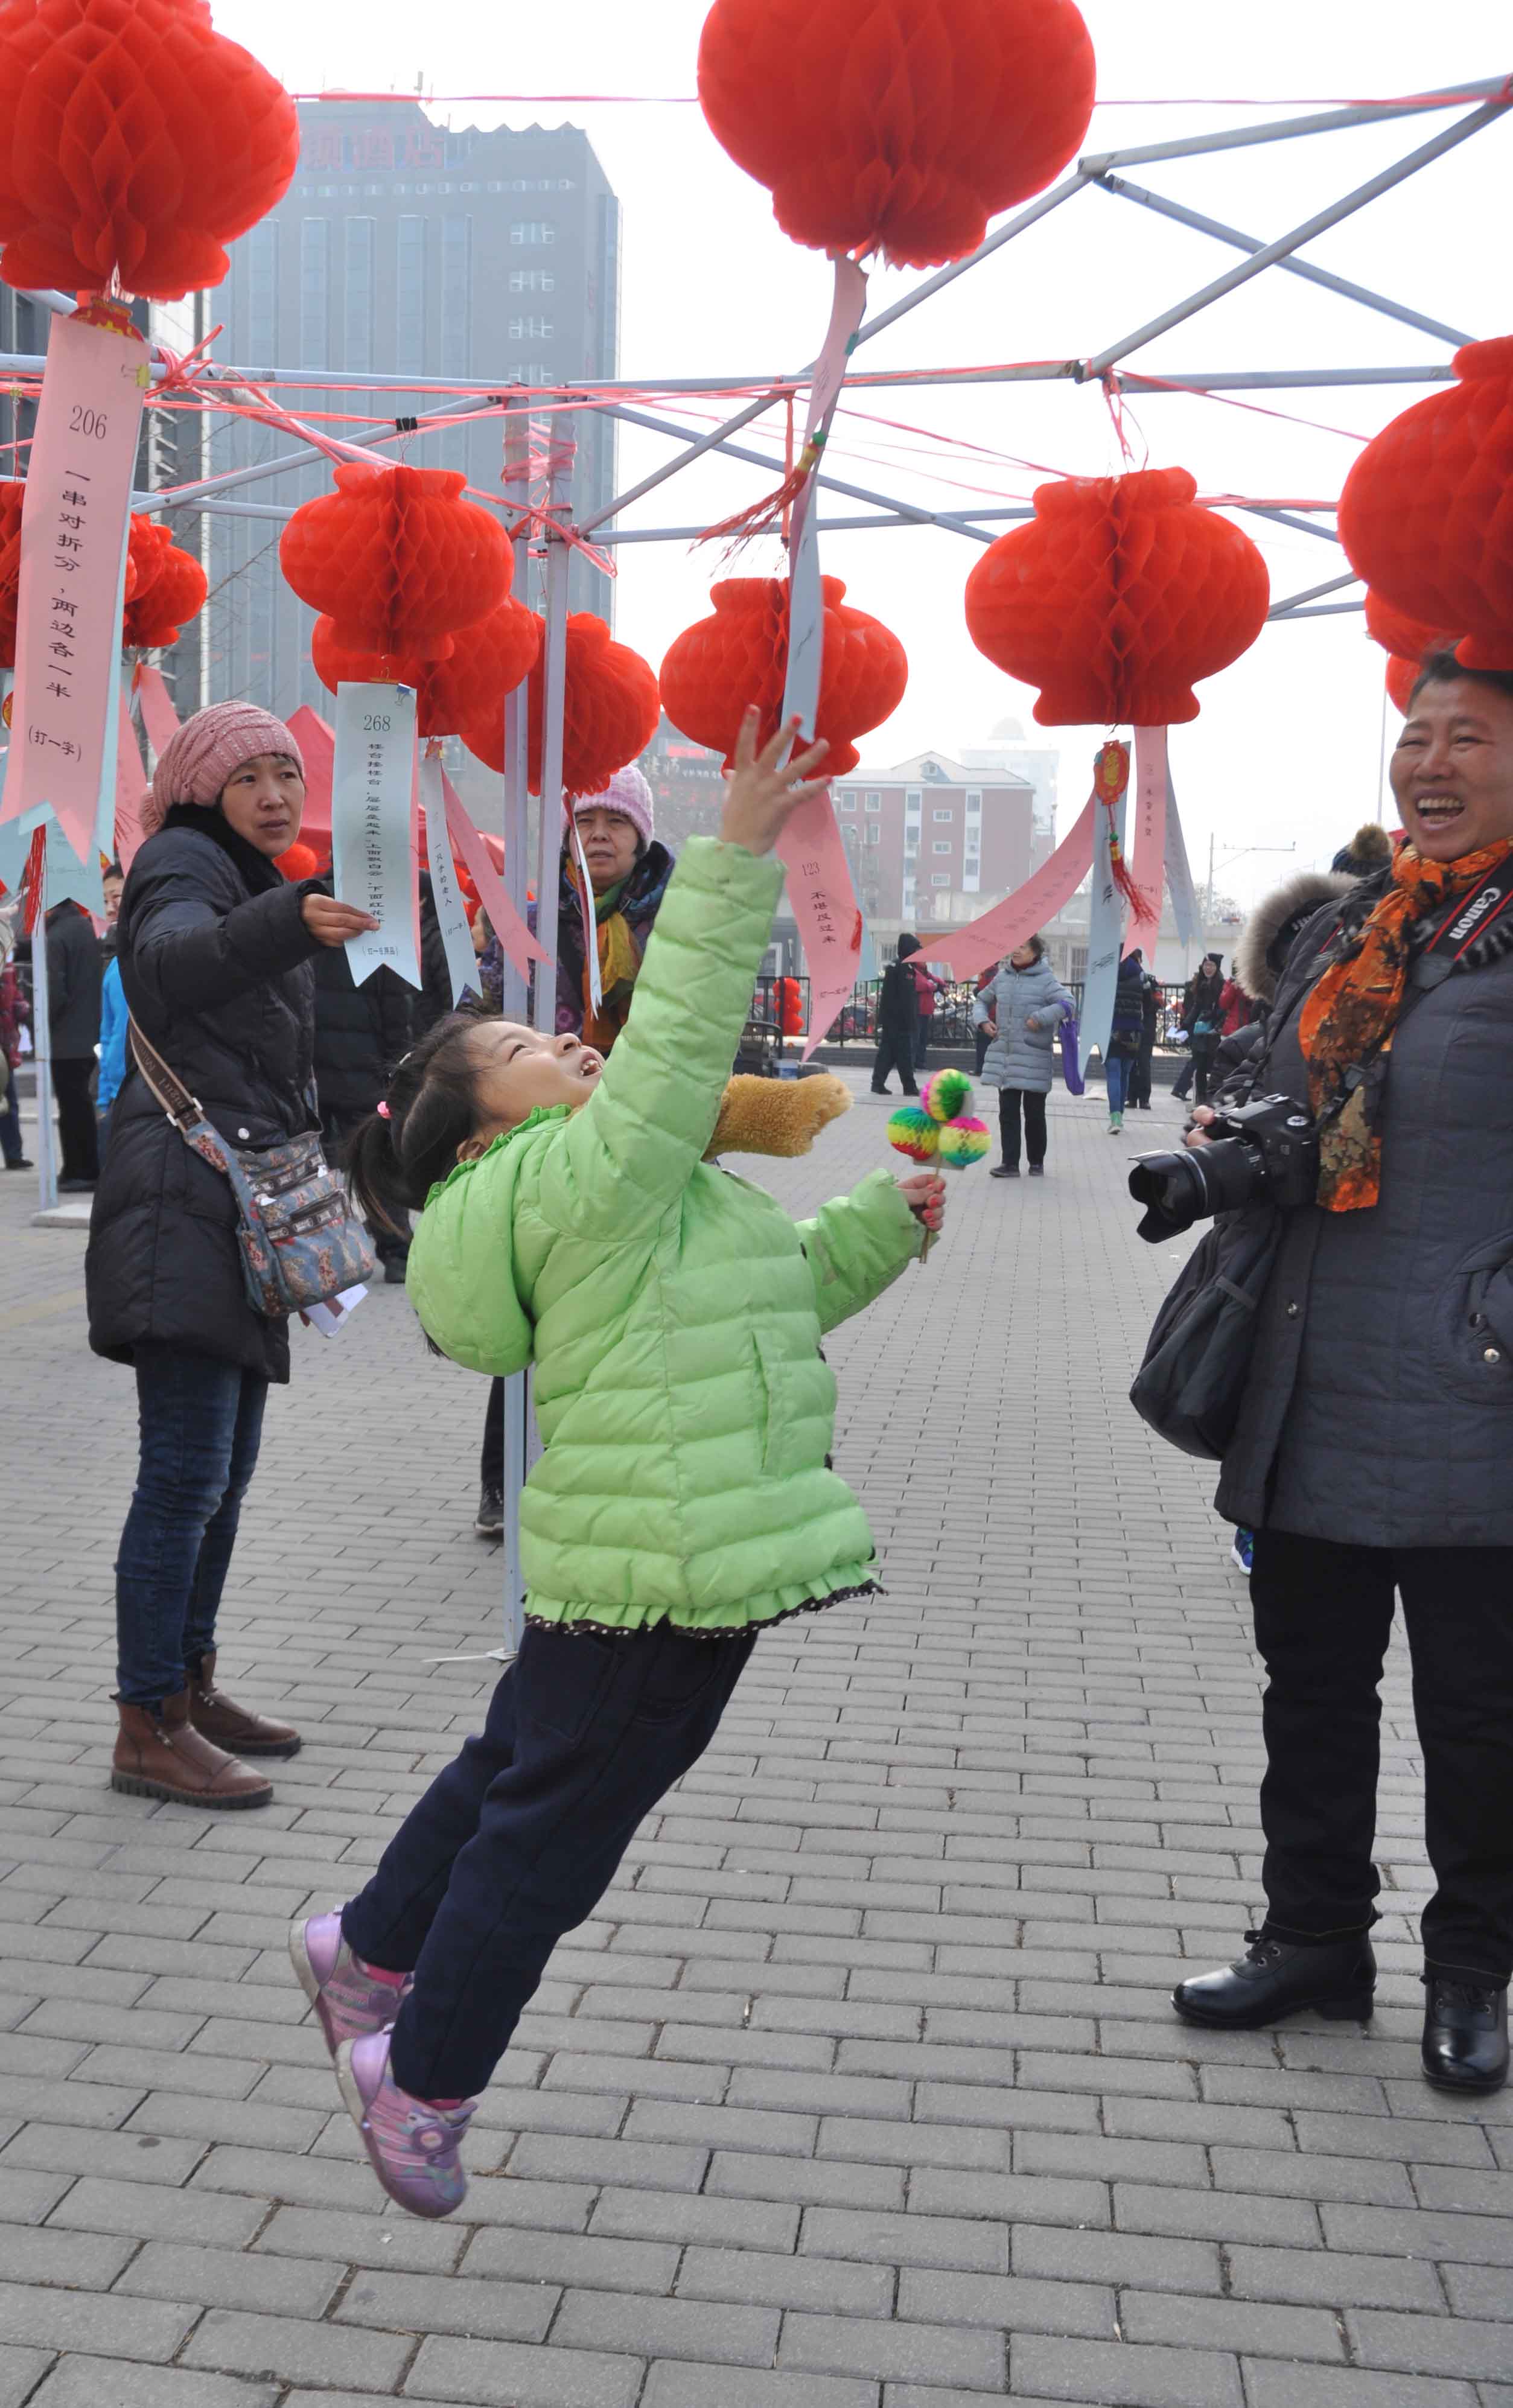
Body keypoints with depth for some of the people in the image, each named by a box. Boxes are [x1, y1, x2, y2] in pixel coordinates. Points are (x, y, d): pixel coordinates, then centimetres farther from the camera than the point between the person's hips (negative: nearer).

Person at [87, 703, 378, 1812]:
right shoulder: (185, 864, -5)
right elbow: (170, 958, -31)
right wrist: (289, 922, -48)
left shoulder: (256, 884, 24)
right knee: (187, 1472, -12)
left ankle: (189, 1684, 23)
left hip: (247, 1203, 9)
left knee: (226, 1470, 13)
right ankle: (148, 1730, -7)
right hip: (183, 1195, -9)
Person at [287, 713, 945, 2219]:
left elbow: (780, 1288, 23)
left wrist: (887, 1219, 16)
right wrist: (735, 861, -25)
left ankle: (366, 1952, 44)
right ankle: (420, 2080, 23)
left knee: (524, 1764, 25)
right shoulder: (579, 1172, -15)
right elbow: (678, 1038, -26)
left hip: (670, 1553, 10)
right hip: (661, 1559, -10)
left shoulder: (635, 1193, 16)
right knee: (557, 1822, 4)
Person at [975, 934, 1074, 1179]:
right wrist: (983, 1021, 2)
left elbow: (1068, 1004, -19)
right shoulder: (1003, 978, 8)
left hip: (1034, 1058, -4)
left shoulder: (1045, 980, -8)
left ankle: (1037, 1163, 20)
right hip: (1004, 1056, 4)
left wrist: (1040, 1017, -25)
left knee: (1034, 1113, 6)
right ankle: (1009, 1162, 5)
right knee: (1008, 1111, 3)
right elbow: (982, 1001, 21)